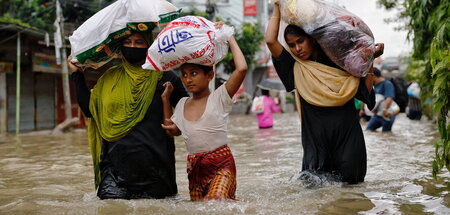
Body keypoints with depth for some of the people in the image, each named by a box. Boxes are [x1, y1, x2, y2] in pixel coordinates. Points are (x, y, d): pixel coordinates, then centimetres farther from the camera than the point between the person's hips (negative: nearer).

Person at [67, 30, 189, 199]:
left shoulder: (163, 77, 3)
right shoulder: (110, 77, 14)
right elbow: (89, 109, 9)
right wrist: (77, 74, 11)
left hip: (153, 164, -2)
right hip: (116, 162, 2)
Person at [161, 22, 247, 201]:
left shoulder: (219, 98, -7)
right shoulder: (182, 104, 11)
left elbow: (241, 68, -19)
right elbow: (173, 131, 23)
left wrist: (229, 37, -8)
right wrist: (165, 98, 13)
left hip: (221, 165, -6)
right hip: (194, 168, 6)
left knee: (216, 201, -26)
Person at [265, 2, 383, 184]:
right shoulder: (296, 69, 9)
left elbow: (365, 91, 6)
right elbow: (270, 41, -1)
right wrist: (277, 8, 5)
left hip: (347, 133, 0)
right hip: (316, 137, 0)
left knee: (347, 179, -3)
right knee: (312, 180, -8)